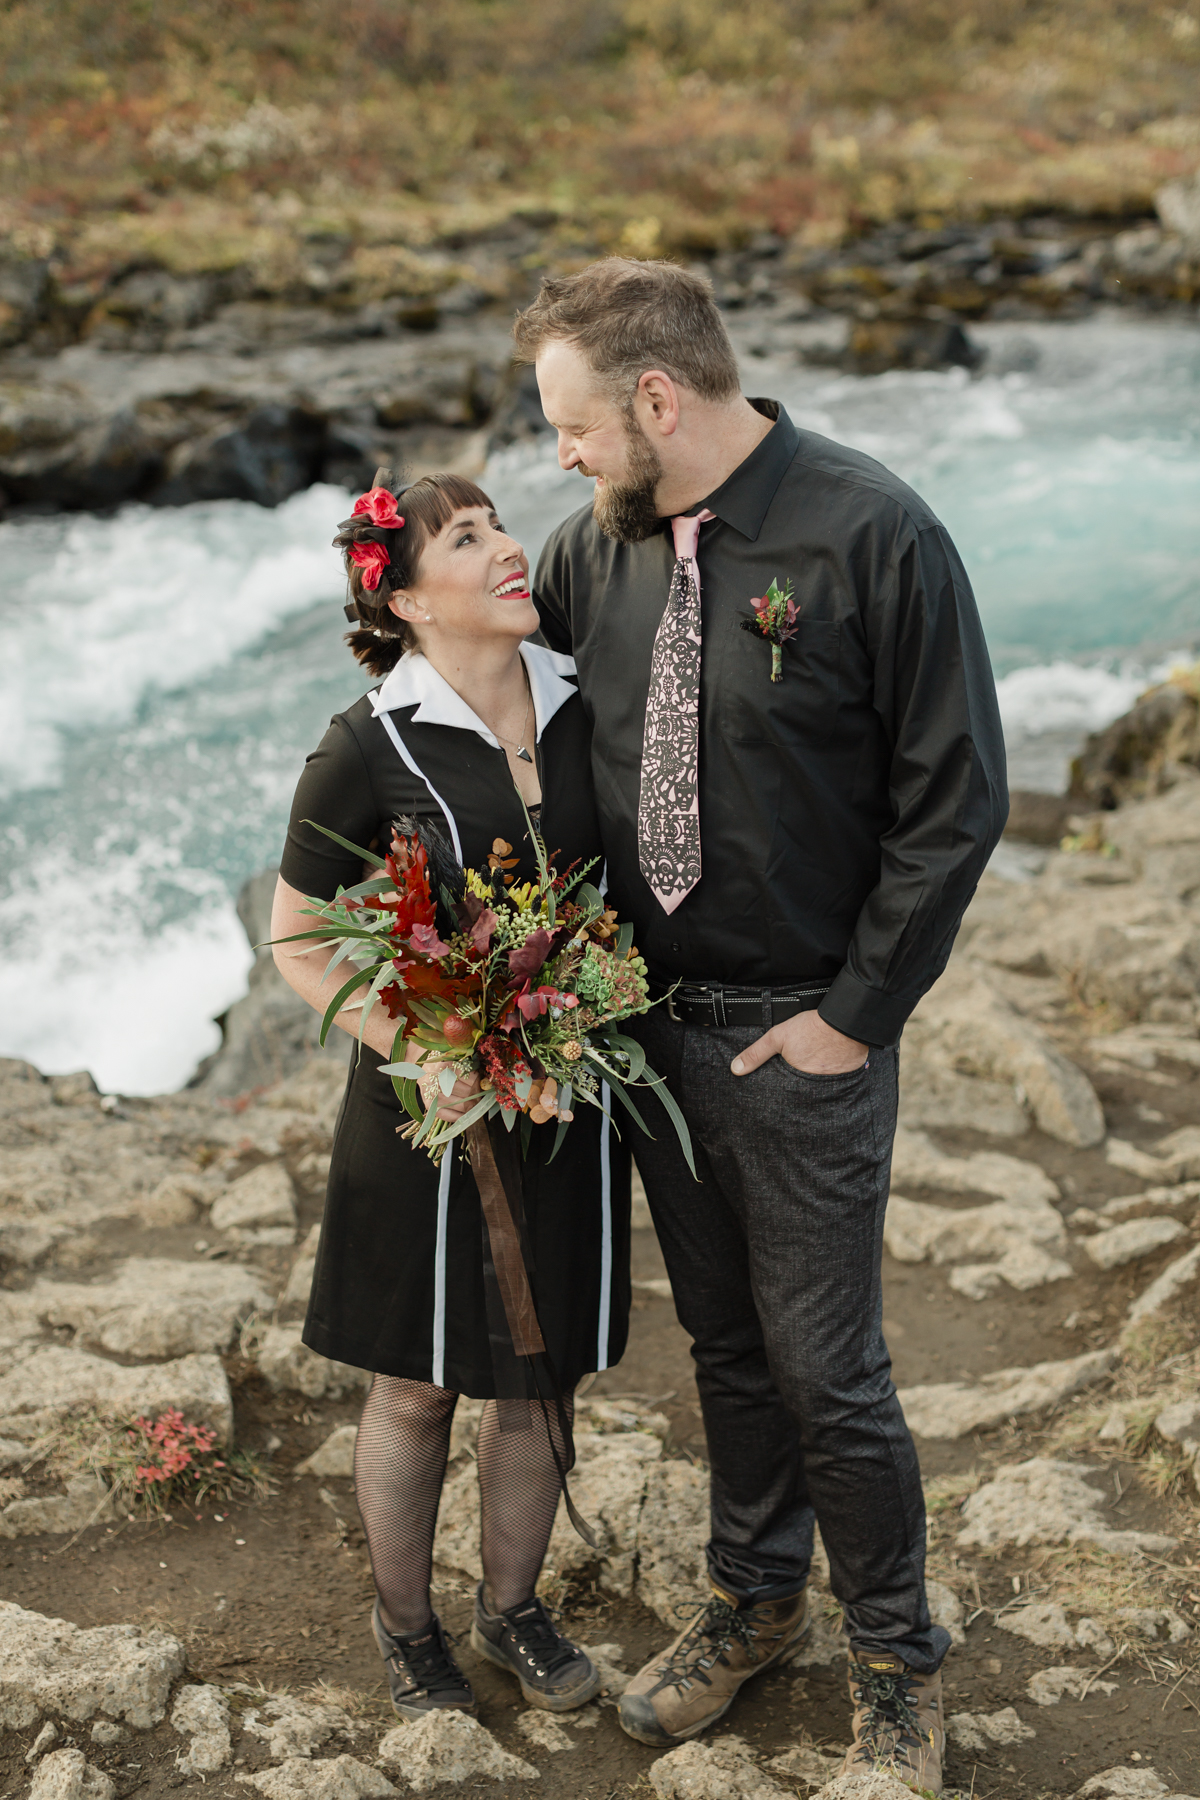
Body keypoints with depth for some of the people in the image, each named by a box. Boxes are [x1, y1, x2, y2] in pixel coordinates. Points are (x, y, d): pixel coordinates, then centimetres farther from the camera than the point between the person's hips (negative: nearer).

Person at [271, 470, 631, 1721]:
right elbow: (298, 943, -8)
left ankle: (511, 1608, 38)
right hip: (429, 1106, -4)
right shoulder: (367, 750, -14)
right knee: (417, 1384, 11)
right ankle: (405, 1628, 35)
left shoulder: (581, 709, -1)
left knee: (541, 1374, 16)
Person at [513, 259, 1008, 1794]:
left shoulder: (871, 536, -16)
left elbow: (955, 796, -13)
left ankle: (893, 1664, 26)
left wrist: (857, 1011, -14)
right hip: (654, 1022, 5)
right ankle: (753, 1602, 41)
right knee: (722, 1341, 19)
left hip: (803, 1036, -5)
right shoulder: (599, 543, 1)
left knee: (826, 1369, 3)